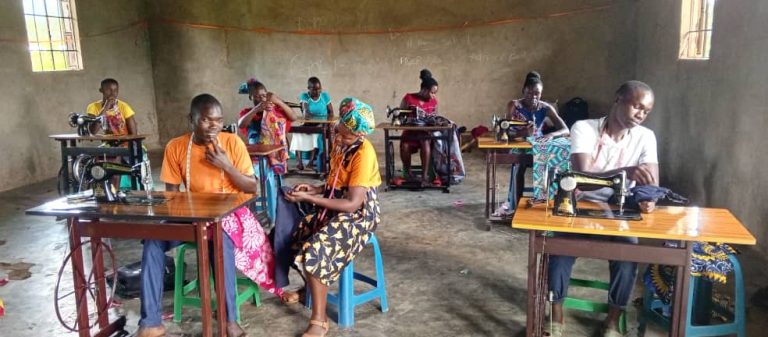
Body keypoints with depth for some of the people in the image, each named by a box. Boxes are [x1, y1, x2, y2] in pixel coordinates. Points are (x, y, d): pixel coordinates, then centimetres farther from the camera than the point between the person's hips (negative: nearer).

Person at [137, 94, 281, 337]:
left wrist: (226, 166, -19)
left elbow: (253, 188, -6)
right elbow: (172, 193, 3)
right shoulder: (175, 147, -2)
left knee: (222, 240, -36)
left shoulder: (232, 142, -8)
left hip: (230, 213, -2)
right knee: (154, 239, -23)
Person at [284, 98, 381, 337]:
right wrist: (315, 189, -5)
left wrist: (309, 199, -25)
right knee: (292, 234, 2)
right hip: (335, 207, 9)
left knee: (315, 251, -26)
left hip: (359, 215, -9)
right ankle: (310, 287, 23)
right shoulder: (339, 143, 3)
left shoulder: (364, 154, -23)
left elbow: (352, 204, -27)